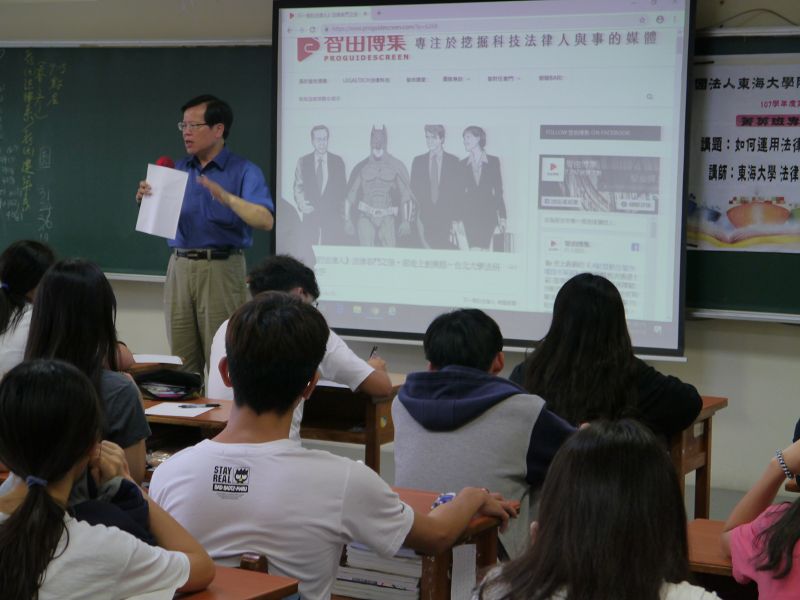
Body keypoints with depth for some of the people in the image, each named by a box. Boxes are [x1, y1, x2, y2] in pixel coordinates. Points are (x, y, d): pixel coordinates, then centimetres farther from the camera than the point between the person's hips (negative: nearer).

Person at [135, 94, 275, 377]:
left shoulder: (244, 171, -4)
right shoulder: (178, 169, 12)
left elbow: (265, 220, -18)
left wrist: (227, 197, -32)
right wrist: (146, 199, -5)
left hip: (221, 269, -5)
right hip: (179, 268, 5)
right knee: (182, 362, 6)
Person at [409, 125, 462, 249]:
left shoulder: (454, 162, 5)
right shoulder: (418, 161, 11)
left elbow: (459, 192, 3)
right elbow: (414, 190, 9)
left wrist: (456, 219, -5)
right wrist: (417, 217, 0)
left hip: (446, 219, -1)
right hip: (425, 219, 1)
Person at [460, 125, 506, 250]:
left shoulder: (493, 161, 5)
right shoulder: (463, 164, 9)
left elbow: (498, 190, 4)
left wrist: (502, 216, -3)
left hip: (488, 213, -1)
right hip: (469, 214, 1)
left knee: (484, 248, -9)